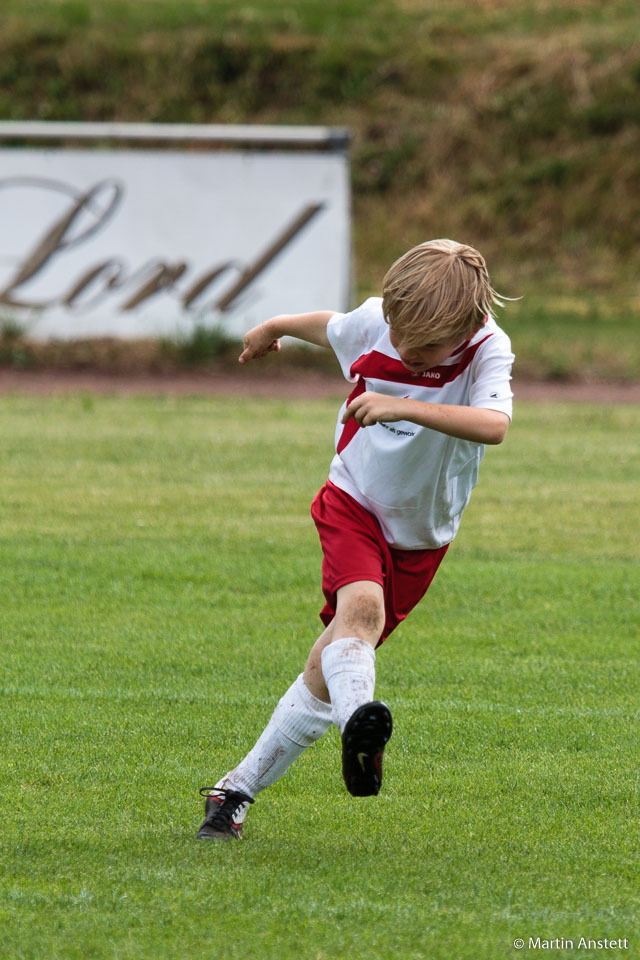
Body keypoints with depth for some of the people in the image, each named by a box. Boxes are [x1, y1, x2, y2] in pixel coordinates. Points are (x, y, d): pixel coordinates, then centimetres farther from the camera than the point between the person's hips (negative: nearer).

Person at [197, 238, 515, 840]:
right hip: (353, 503, 0)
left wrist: (404, 407, -51)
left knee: (327, 667, 0)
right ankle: (357, 725, -57)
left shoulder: (487, 351, -22)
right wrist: (274, 328, 32)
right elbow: (329, 327, 12)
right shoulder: (373, 323, -13)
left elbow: (494, 424, -43)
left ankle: (239, 790, 10)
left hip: (419, 538, 0)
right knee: (361, 607, -32)